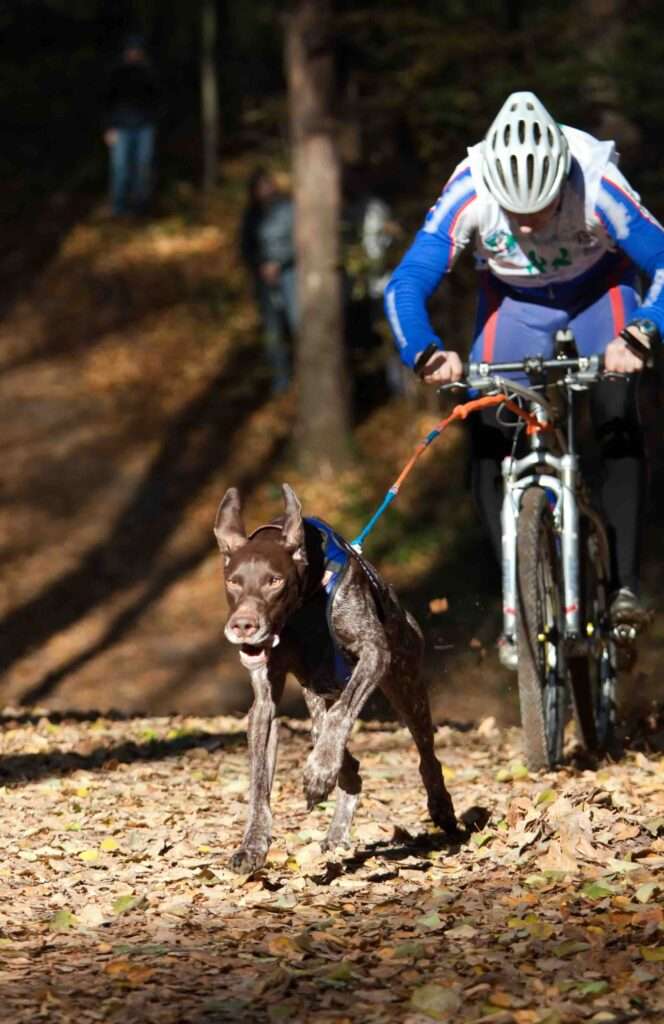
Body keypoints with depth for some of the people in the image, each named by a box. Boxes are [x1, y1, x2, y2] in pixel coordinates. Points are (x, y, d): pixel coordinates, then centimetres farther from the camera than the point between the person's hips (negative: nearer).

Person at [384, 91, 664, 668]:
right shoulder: (468, 192, -35)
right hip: (513, 299, 1)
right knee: (488, 442, -12)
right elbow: (406, 285, -33)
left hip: (598, 290, -1)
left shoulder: (598, 186, -37)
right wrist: (427, 353, -52)